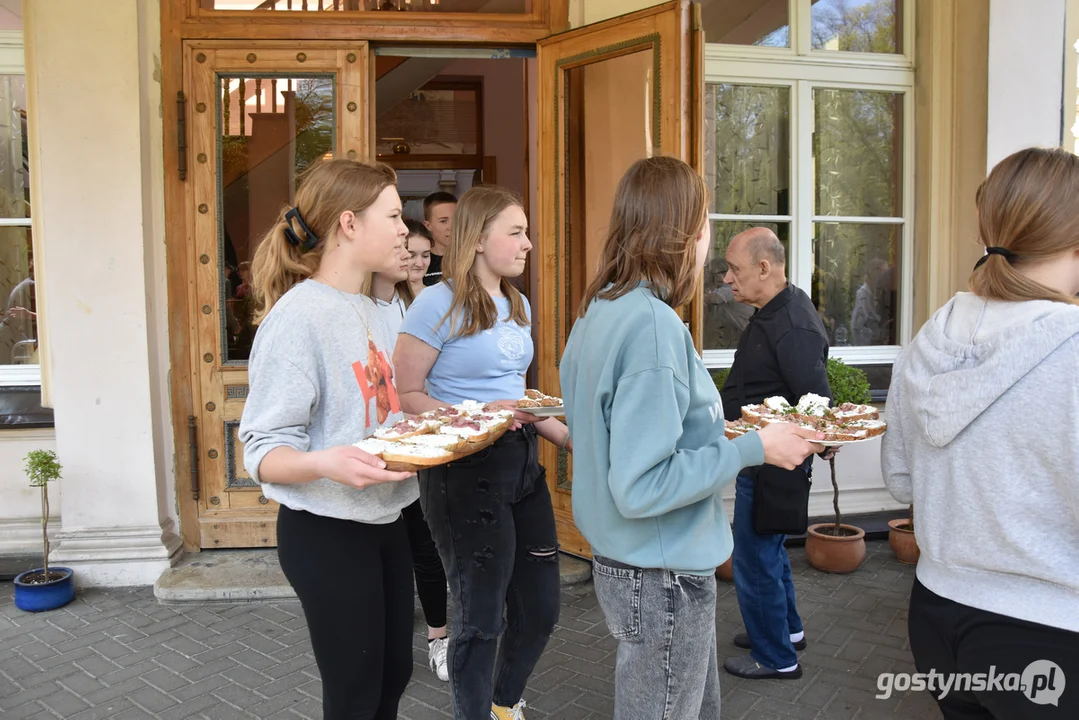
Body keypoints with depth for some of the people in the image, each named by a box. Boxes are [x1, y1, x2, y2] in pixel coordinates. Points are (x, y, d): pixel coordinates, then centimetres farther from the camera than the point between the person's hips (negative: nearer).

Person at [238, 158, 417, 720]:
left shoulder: (368, 311, 9)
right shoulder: (297, 316, -18)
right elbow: (263, 450, -19)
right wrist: (324, 464, -38)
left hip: (384, 520, 8)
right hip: (325, 532, -8)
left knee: (394, 674, 19)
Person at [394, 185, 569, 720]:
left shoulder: (518, 305, 12)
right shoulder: (439, 303, -12)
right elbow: (406, 395, -14)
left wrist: (569, 437, 11)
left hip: (522, 461, 8)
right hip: (464, 470, -8)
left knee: (541, 606, 15)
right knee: (481, 617, 7)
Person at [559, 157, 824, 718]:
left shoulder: (600, 309, 5)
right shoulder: (652, 324, -24)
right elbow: (641, 487, -27)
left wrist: (719, 432, 14)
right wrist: (754, 449, -20)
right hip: (662, 577, -9)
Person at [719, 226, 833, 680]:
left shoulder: (793, 327, -25)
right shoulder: (775, 312, 7)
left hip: (770, 468, -10)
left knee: (754, 561, 4)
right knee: (768, 550, 25)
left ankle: (775, 657, 24)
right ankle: (787, 629, 45)